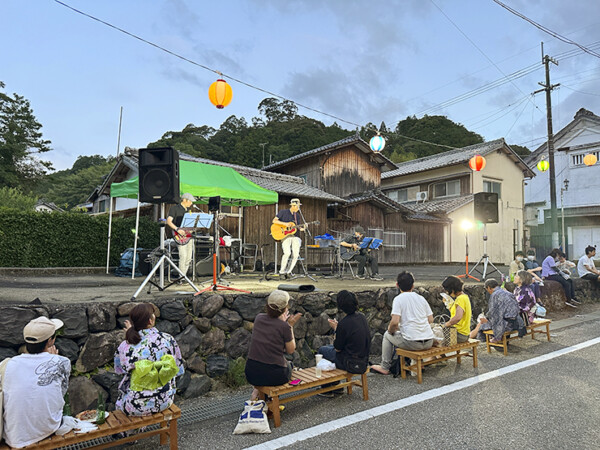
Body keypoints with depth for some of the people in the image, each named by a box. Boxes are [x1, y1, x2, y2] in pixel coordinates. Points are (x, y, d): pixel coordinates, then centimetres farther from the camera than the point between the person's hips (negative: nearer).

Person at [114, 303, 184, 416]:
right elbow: (178, 370, -3)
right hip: (164, 401, 2)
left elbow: (119, 370, 6)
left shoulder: (125, 346, -16)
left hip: (136, 406, -2)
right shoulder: (168, 339, -15)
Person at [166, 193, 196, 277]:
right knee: (183, 255, -18)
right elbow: (168, 221, -13)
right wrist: (178, 229, -23)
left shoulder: (188, 209, 18)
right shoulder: (174, 208, -3)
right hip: (179, 235, -7)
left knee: (189, 258, 6)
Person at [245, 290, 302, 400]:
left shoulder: (259, 318, 0)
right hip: (274, 376, -5)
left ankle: (258, 390, 18)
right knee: (289, 365, 29)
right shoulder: (284, 327, -15)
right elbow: (291, 350, 0)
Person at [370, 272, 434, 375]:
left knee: (387, 335, 20)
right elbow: (431, 320, 12)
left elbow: (395, 322, -16)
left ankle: (384, 367, 25)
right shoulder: (421, 298, 10)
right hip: (429, 342, 6)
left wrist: (390, 330, 6)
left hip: (412, 343, -5)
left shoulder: (399, 299, -6)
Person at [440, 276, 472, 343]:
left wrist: (447, 324, -20)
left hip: (460, 334, -10)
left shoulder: (461, 298, -18)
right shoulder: (464, 296, 13)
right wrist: (450, 307, 8)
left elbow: (458, 317, -31)